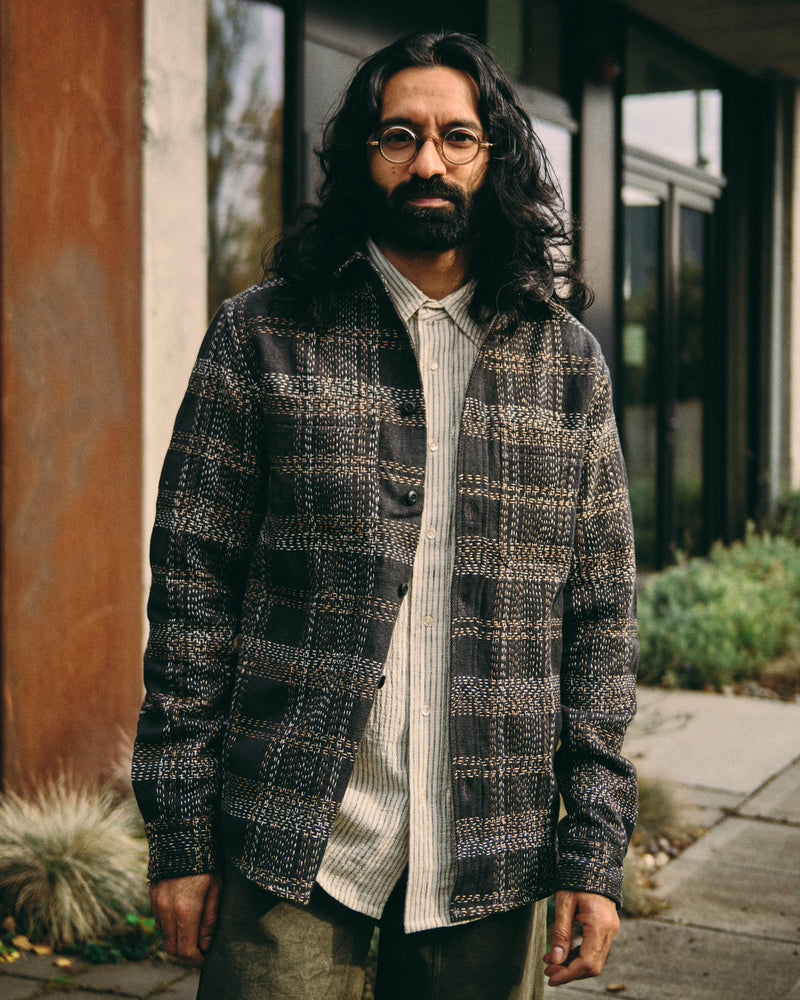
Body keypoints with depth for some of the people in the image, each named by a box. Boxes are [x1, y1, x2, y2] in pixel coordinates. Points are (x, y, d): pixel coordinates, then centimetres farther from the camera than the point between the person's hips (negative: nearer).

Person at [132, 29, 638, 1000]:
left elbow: (600, 612, 6)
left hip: (491, 854, 2)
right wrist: (181, 832, -5)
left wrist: (595, 847, 1)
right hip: (289, 845, -2)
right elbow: (193, 585, -1)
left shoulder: (567, 361, 7)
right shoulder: (262, 335, 1)